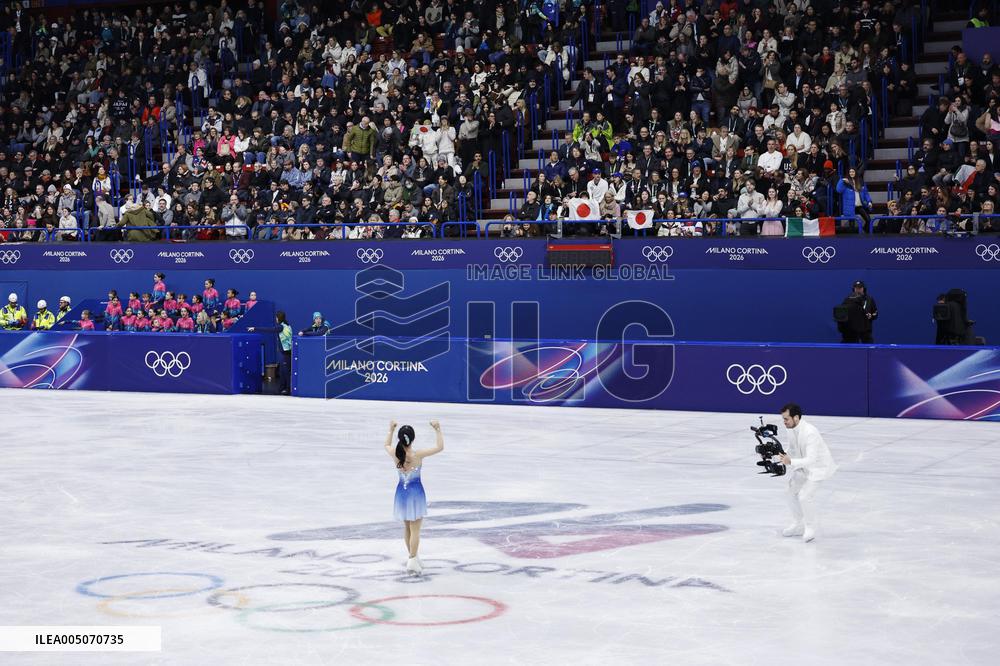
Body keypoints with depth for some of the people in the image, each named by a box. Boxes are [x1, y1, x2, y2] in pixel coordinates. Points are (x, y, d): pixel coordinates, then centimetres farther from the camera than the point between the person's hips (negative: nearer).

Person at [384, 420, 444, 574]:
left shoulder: (395, 454, -9)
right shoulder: (418, 455, -20)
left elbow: (387, 445, 15)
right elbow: (440, 447, -15)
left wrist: (391, 430, 26)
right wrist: (438, 430, -5)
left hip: (401, 492, 4)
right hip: (415, 492, -4)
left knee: (407, 527, 18)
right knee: (415, 529, 1)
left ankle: (413, 558, 30)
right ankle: (412, 561, -4)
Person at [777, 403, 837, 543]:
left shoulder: (809, 432, -35)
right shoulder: (791, 429, -9)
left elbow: (811, 459, -38)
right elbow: (792, 448, 8)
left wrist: (791, 462, -49)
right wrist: (784, 455, -13)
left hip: (818, 465, -9)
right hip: (804, 465, 9)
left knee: (804, 496, -18)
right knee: (792, 492, 12)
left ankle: (810, 529, 3)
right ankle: (799, 526, 29)